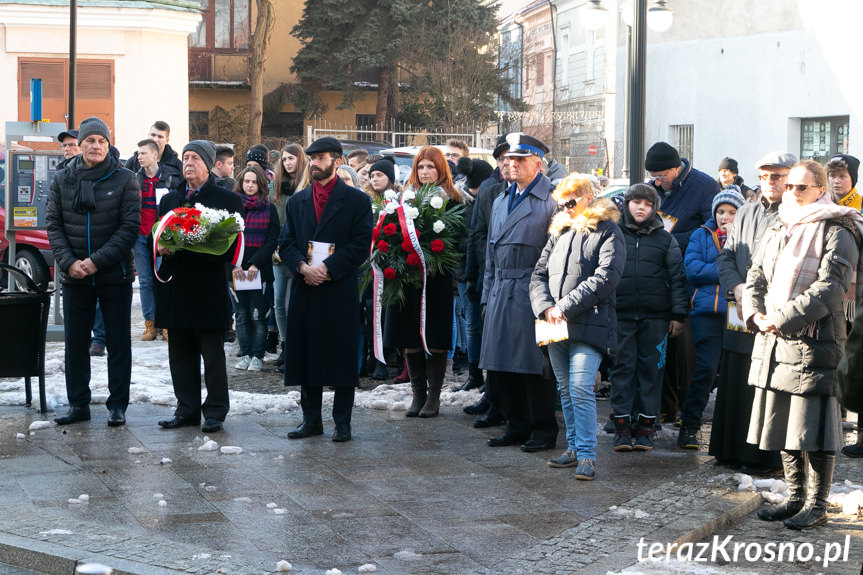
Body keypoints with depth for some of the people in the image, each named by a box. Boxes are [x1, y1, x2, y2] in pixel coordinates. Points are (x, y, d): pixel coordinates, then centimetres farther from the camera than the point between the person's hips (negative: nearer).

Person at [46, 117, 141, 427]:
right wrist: (68, 261, -11)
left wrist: (97, 261, -15)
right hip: (74, 277, 3)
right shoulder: (62, 180, 4)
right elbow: (53, 224, 4)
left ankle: (118, 405, 13)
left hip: (115, 275, -2)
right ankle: (78, 404, 18)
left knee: (118, 342, 4)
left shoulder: (124, 179, -4)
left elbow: (130, 226, -8)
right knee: (75, 342, 8)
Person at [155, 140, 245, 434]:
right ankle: (187, 409, 16)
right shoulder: (169, 200, 17)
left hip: (208, 287, -5)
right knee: (180, 354, 8)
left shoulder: (228, 199, 0)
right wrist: (162, 247, -4)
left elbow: (230, 246, -6)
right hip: (175, 287, 5)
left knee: (213, 355, -1)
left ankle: (215, 412, 6)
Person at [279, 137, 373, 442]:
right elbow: (286, 243, 10)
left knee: (342, 357, -1)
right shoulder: (297, 201, 14)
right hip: (305, 290, 4)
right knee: (306, 356, 7)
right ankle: (311, 419, 17)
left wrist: (327, 268, -15)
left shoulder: (356, 200, 1)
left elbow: (361, 244, -6)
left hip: (341, 290, -4)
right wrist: (302, 266, -10)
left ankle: (342, 422, 7)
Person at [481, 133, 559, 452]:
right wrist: (488, 295, 17)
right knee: (499, 365, 8)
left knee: (533, 365, -3)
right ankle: (517, 426, 20)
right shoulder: (501, 201, 18)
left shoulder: (551, 201, -6)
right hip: (501, 293, 7)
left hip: (532, 292, -7)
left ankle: (544, 431, 8)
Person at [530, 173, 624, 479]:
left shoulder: (608, 232, -3)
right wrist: (545, 307, -4)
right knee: (565, 390, 11)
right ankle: (574, 447, 21)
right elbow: (539, 275, 15)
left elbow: (605, 278, -14)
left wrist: (566, 306, -15)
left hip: (588, 325, -7)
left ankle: (587, 455, -9)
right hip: (556, 327, 7)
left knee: (581, 390, -14)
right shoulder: (559, 232, 18)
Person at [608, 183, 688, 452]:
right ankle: (622, 427, 2)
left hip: (655, 318, 0)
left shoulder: (665, 239, 11)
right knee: (622, 368, -1)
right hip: (620, 316, 0)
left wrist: (678, 314, 3)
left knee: (651, 369, 1)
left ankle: (645, 428, 6)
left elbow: (677, 277, 9)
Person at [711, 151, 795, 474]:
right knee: (734, 383, 10)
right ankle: (732, 451, 21)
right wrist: (738, 288, -3)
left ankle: (766, 458, 3)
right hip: (741, 314, 6)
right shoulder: (745, 214, 16)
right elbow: (726, 256, 16)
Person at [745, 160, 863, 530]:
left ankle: (817, 505, 4)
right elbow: (755, 278, 17)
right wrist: (756, 315, -3)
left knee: (814, 429, -4)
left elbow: (830, 288, -17)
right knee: (784, 423, 12)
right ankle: (795, 497, 23)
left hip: (814, 341, -7)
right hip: (774, 341, 7)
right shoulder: (778, 231, 17)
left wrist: (782, 318, -19)